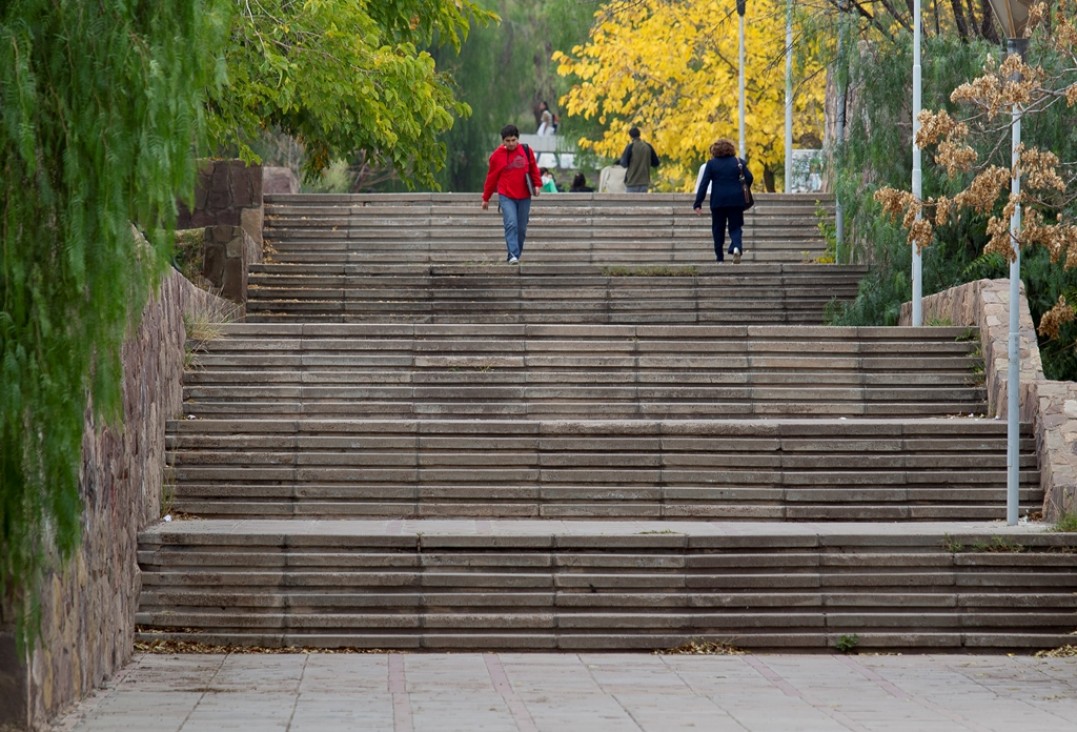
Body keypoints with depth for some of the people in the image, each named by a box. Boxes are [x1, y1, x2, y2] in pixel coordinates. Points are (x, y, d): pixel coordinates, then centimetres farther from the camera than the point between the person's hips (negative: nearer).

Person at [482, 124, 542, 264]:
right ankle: (513, 255, -23)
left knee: (522, 228, 6)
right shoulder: (497, 155, -1)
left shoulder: (526, 151, 3)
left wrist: (537, 184, 0)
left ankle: (517, 254, 18)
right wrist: (486, 199, 10)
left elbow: (534, 169, 13)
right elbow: (491, 177, 6)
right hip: (506, 197, -2)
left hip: (524, 197, 2)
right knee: (511, 225, -18)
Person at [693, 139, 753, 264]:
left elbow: (704, 184, -3)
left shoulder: (711, 163, 1)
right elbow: (749, 178, -2)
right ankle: (737, 247, -25)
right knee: (735, 227, 5)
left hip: (718, 201, -1)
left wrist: (698, 203, -3)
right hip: (736, 200, 1)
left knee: (718, 229, 10)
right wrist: (742, 190, 17)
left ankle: (719, 257, 10)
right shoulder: (738, 162, 5)